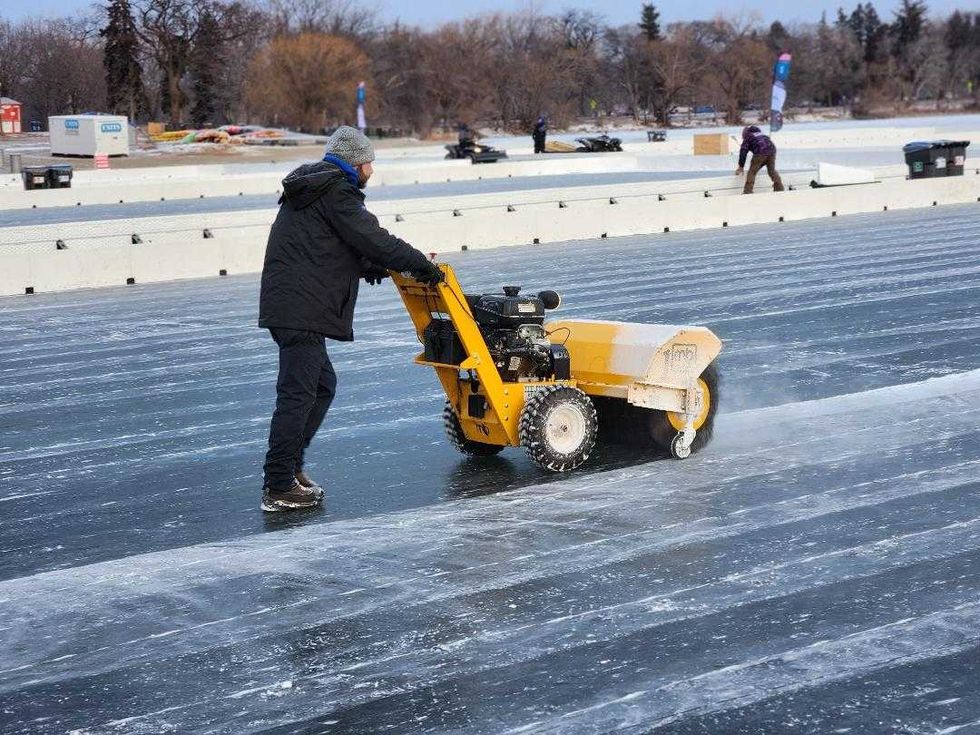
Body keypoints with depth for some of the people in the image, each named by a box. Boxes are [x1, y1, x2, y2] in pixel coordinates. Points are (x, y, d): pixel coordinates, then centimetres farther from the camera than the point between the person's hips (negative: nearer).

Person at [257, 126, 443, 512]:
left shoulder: (310, 186, 22)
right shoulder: (336, 192, -9)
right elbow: (373, 240, -12)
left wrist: (371, 267, 17)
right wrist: (421, 263, -3)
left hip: (288, 306, 10)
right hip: (302, 309, -10)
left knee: (321, 384, 19)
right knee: (298, 394, -9)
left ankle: (289, 467, 22)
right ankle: (279, 488, -8)